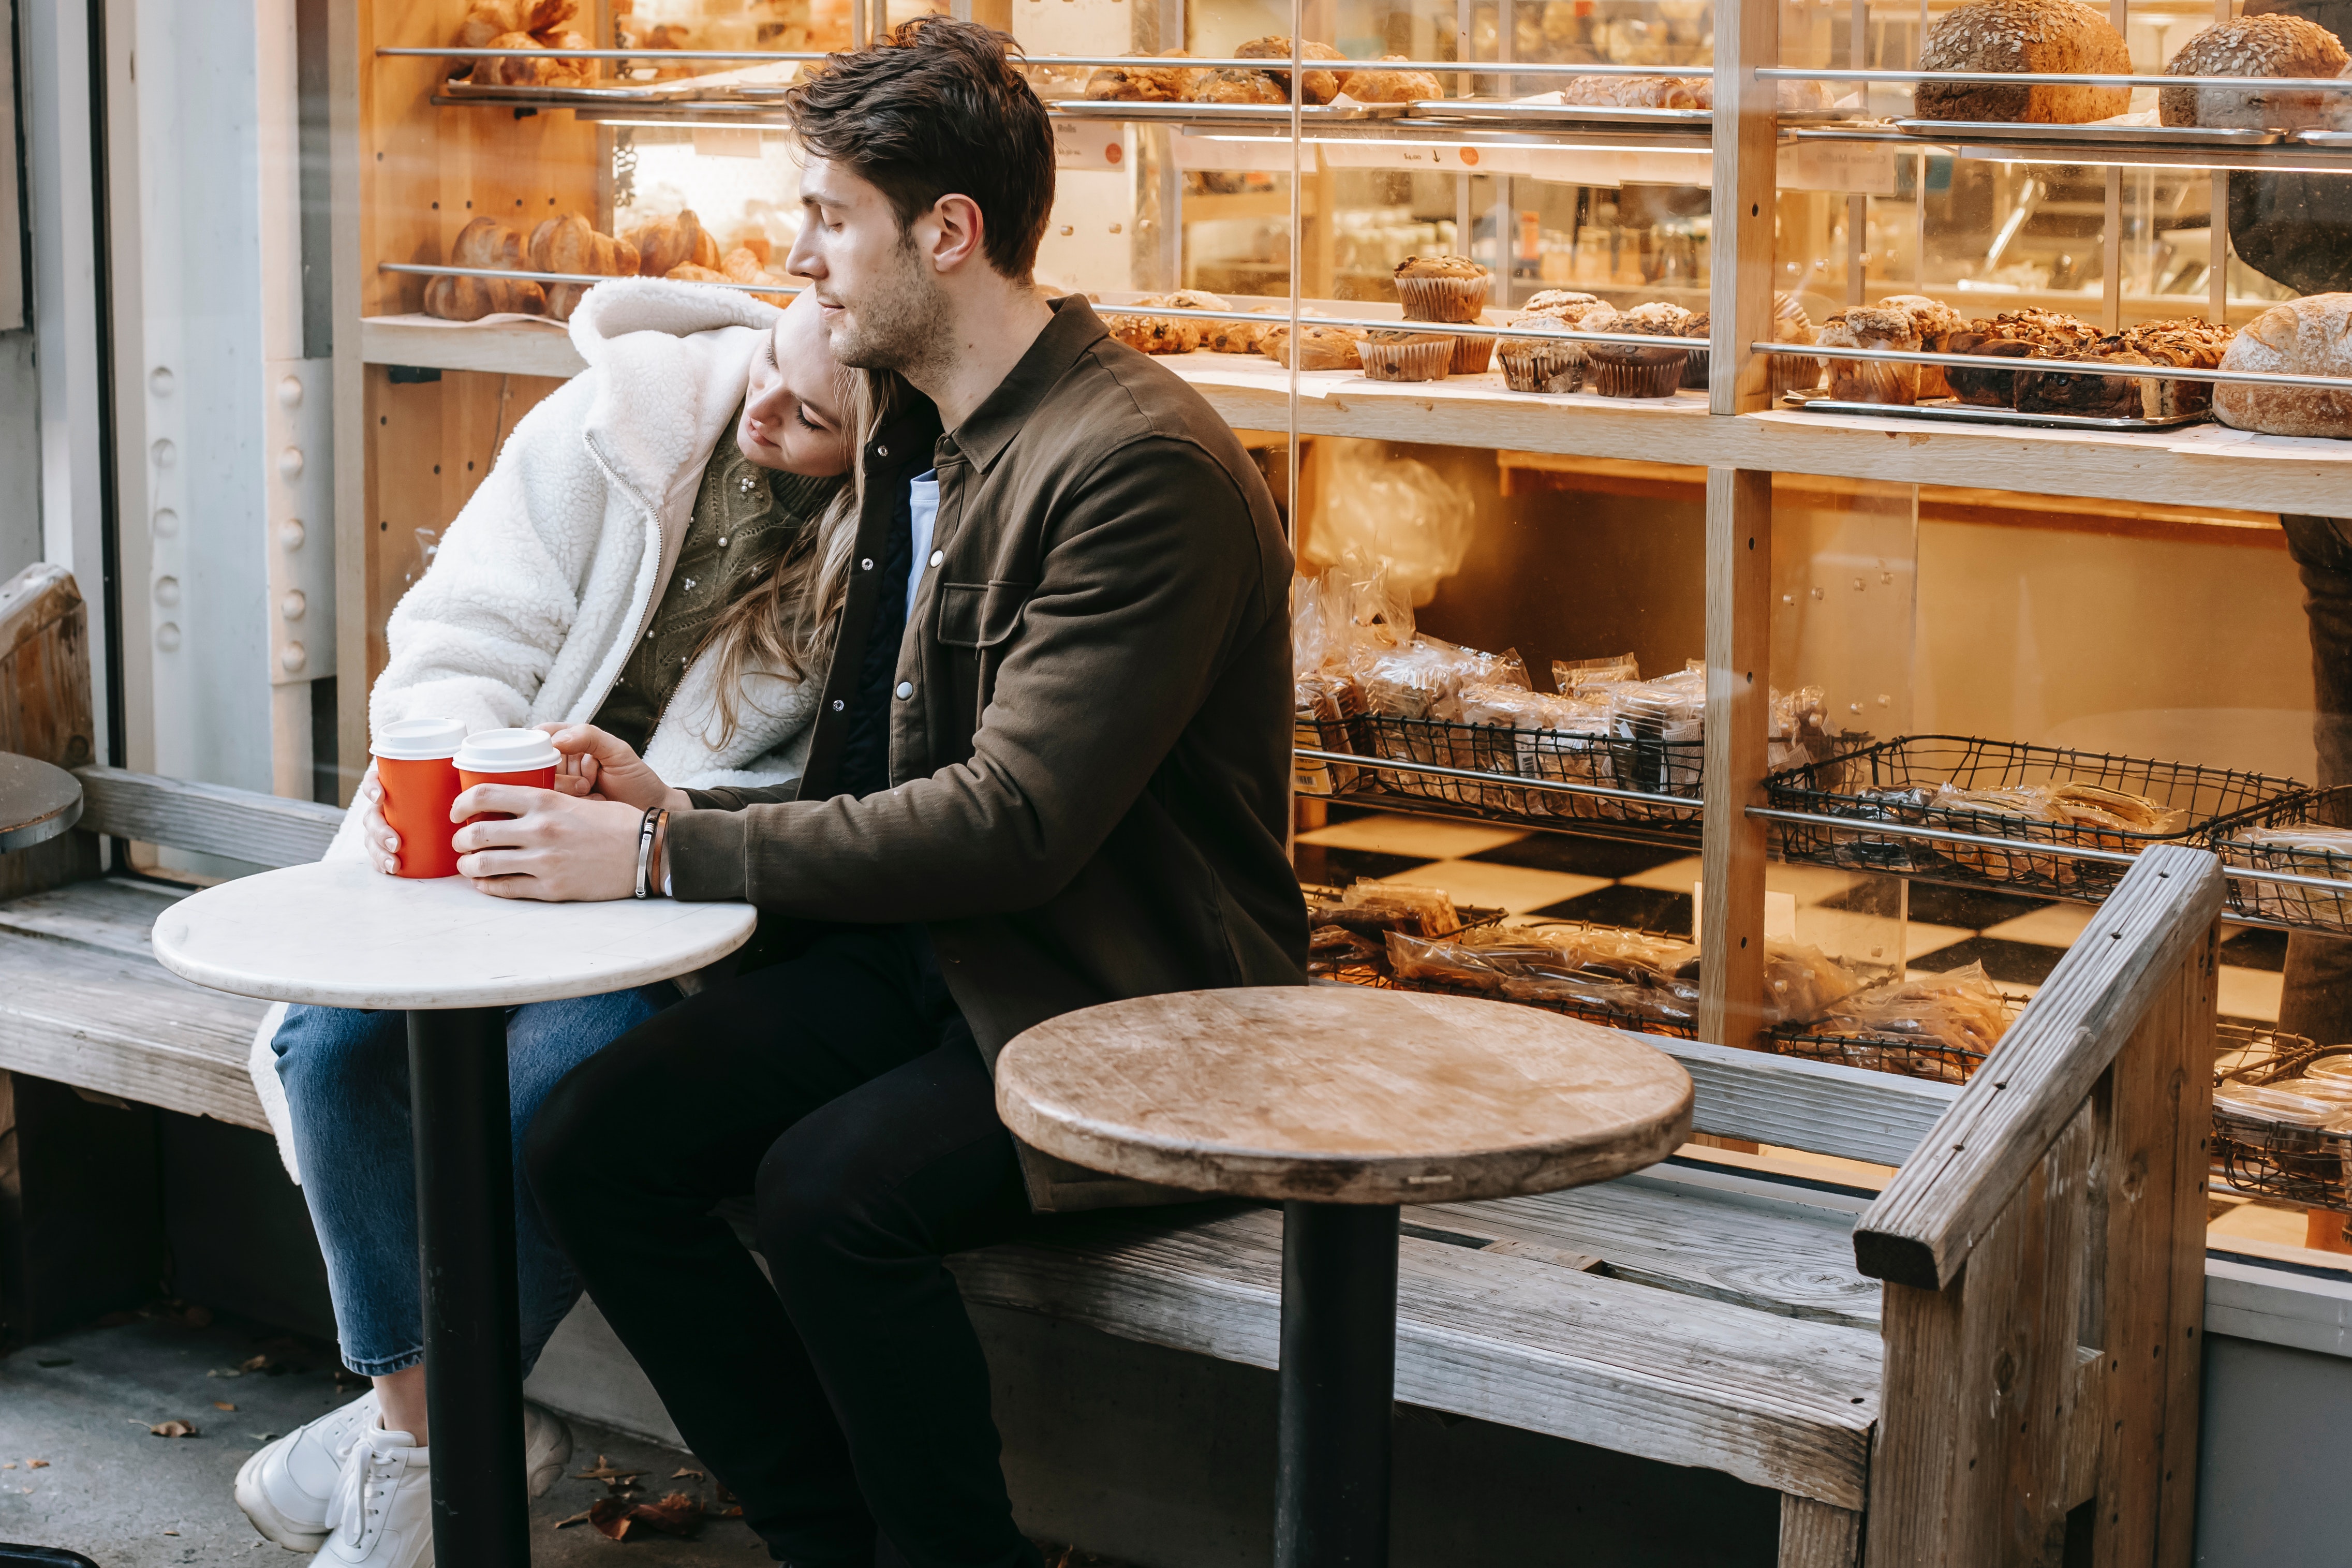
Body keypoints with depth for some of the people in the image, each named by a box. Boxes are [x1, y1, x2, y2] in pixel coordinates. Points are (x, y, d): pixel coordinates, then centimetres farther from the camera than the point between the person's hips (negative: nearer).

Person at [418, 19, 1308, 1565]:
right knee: (593, 1138, -10)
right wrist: (681, 806, -2)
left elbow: (1014, 823, -24)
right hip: (924, 956, 9)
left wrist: (667, 854, -21)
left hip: (1130, 1004, -8)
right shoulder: (916, 441, 12)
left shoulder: (1145, 460, -18)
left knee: (834, 1185, -31)